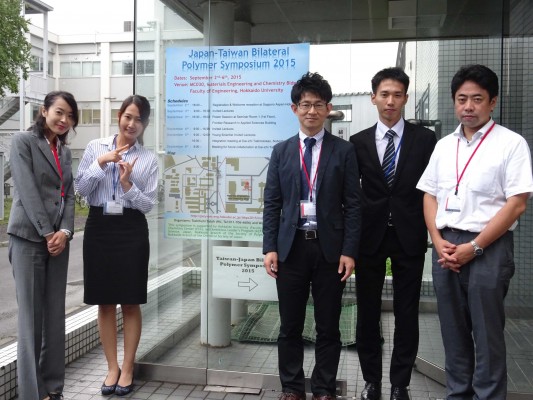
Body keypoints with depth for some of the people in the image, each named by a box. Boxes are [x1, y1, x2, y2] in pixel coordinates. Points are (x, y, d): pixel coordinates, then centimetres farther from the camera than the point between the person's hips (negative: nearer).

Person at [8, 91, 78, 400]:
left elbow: (70, 194, 10)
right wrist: (47, 233, -14)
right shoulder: (23, 142, -1)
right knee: (31, 314, -3)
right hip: (29, 237, -6)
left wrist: (64, 231, -6)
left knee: (56, 314, 7)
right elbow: (27, 190, -10)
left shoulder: (65, 152, 17)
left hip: (59, 238, 6)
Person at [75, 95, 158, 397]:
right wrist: (101, 163, -13)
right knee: (105, 303, 9)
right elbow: (81, 188, -1)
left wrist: (128, 184, -16)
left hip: (131, 230, -1)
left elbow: (149, 204, -1)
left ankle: (127, 369, 21)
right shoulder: (96, 147, 5)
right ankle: (112, 367, 24)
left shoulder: (148, 159, 2)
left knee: (130, 303, 5)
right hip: (99, 227, 2)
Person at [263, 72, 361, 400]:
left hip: (329, 248, -1)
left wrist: (350, 251, -7)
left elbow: (353, 205, -1)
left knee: (328, 327, 9)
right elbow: (272, 204, 6)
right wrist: (270, 247, -2)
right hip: (291, 248, 2)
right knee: (290, 326, 10)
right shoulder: (281, 151, 8)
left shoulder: (344, 151, 2)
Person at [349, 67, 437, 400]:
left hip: (409, 236, -1)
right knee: (367, 313, 9)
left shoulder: (425, 139, 1)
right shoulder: (358, 142, 4)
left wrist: (432, 233, -4)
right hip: (370, 236, 1)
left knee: (407, 314, 8)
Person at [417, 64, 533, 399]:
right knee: (453, 331, 14)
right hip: (446, 246, 5)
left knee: (487, 335, 4)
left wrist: (474, 247, -13)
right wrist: (439, 242, -2)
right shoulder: (444, 145, 11)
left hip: (489, 248, -5)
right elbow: (430, 195, 12)